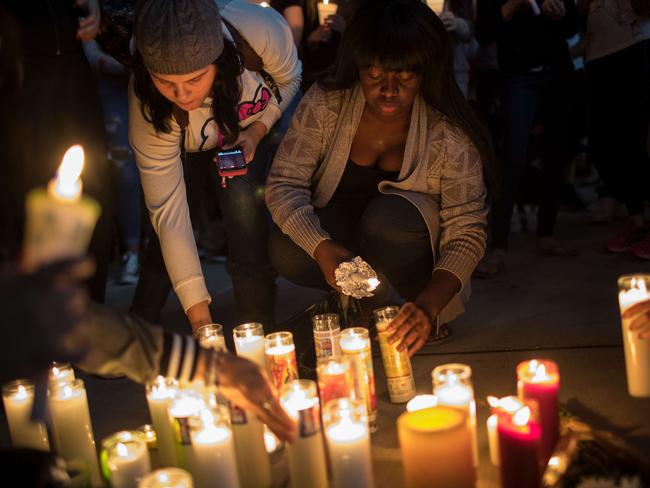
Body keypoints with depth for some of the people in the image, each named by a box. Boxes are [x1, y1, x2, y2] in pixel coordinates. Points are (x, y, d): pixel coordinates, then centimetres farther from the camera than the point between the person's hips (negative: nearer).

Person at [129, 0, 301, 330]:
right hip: (184, 151, -1)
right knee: (168, 244, -12)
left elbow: (289, 79, -13)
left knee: (243, 201, -20)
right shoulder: (148, 108, -38)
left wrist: (258, 130, -28)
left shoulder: (260, 30, -39)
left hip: (245, 133, 1)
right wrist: (199, 313, -34)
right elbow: (168, 210, -32)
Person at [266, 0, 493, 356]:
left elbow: (467, 232, -22)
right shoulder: (324, 104, -18)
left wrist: (429, 304, -40)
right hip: (337, 237, 2)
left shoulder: (449, 134, -22)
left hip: (408, 248, -1)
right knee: (285, 252, -28)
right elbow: (284, 184, -19)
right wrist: (321, 247, -38)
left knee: (389, 216, -34)